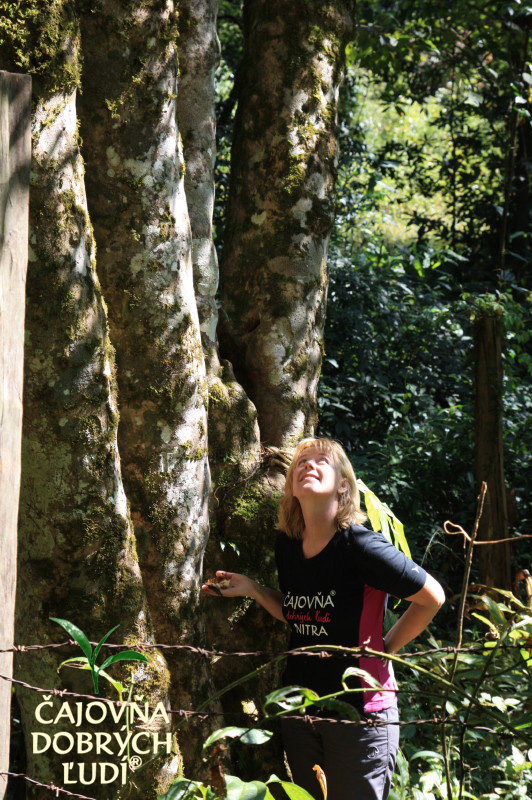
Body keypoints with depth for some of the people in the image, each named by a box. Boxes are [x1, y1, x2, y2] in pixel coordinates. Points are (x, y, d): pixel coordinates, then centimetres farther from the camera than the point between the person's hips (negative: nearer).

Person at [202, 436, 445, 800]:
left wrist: (385, 648, -4)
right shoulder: (287, 546, 3)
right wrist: (252, 590, 4)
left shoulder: (361, 546, -16)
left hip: (359, 711, -6)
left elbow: (431, 597, -8)